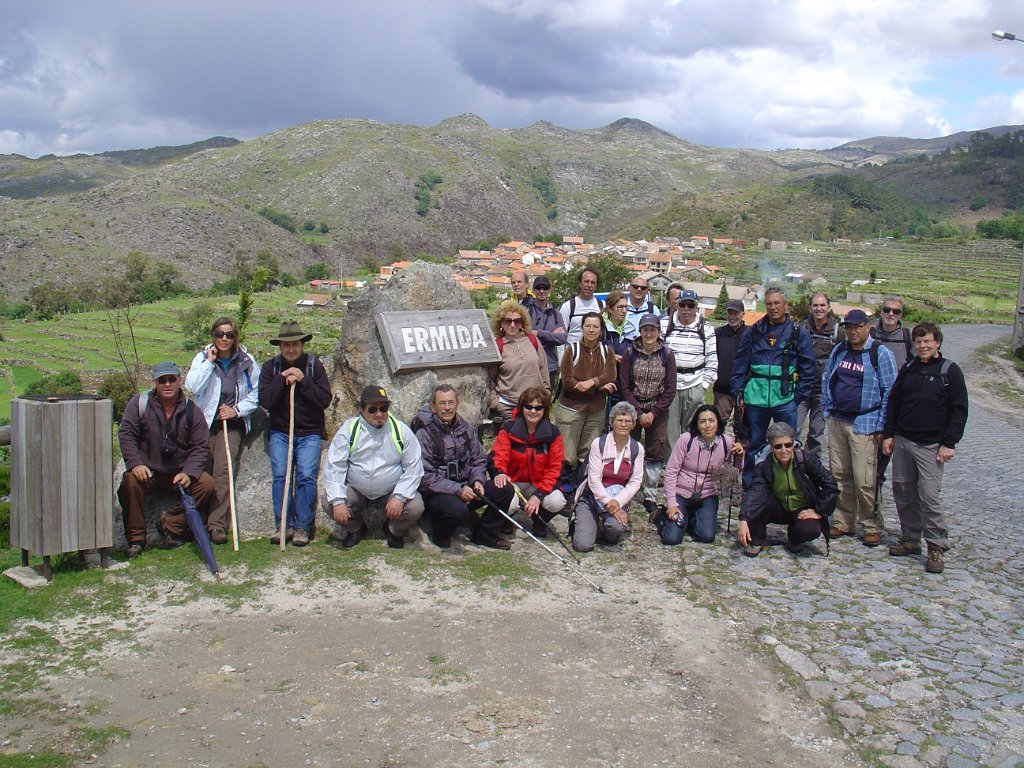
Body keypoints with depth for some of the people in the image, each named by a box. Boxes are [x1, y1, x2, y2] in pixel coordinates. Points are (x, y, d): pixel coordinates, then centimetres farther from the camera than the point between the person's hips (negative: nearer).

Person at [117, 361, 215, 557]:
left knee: (207, 485, -22)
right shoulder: (140, 402, -3)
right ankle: (136, 537, -15)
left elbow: (201, 447, -2)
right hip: (147, 471, -1)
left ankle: (171, 524, -5)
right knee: (130, 482, -32)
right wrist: (135, 463, -19)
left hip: (180, 472, 1)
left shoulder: (191, 410, -2)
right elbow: (126, 434, -5)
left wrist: (188, 472, -17)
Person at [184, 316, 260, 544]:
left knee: (223, 472, -12)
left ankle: (217, 525, -11)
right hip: (205, 421, 1)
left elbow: (257, 393, 6)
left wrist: (237, 409, -5)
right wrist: (209, 362, -13)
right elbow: (192, 386, -14)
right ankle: (201, 521, 13)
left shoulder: (246, 360, 2)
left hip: (232, 424, -1)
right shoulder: (203, 357, 2)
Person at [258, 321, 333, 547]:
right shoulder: (270, 367, 5)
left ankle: (303, 527, -9)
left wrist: (303, 381, -16)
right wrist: (282, 379, -14)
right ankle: (283, 525, -5)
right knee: (280, 475, -15)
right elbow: (265, 402, -6)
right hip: (280, 432, 1)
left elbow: (325, 400, -7)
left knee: (306, 475, -16)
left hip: (310, 432, -1)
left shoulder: (314, 365, 2)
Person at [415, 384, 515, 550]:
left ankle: (485, 534, 8)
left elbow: (479, 460, 13)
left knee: (506, 490, -12)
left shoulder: (466, 428, 8)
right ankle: (440, 533, -2)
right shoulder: (424, 434, -11)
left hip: (466, 488, 6)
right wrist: (458, 490, -23)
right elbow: (425, 477, -17)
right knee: (457, 510, -37)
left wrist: (477, 480, -9)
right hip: (437, 493, -6)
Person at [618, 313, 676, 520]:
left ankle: (650, 498, 10)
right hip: (633, 410, -1)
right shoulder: (629, 353, -2)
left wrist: (653, 413, -9)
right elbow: (624, 387, -3)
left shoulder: (667, 355, 0)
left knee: (655, 454, 2)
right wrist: (639, 413, -10)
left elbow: (670, 390, -1)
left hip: (658, 411, 1)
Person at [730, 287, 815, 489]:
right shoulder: (754, 332, 8)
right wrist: (738, 393, 1)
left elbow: (807, 368, 4)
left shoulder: (797, 334, 4)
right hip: (755, 397, 2)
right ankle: (749, 487, 20)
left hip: (785, 398, -1)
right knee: (754, 444, 11)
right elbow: (739, 364, 8)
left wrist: (798, 395, -3)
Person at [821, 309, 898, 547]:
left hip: (864, 424, -5)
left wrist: (881, 427, -9)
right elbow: (826, 379, 20)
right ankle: (844, 522, 20)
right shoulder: (839, 350, 10)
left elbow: (890, 392, -6)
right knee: (839, 474, 9)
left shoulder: (880, 353, -5)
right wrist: (828, 409, 10)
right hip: (837, 421, 5)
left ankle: (872, 526, 7)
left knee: (864, 480, -7)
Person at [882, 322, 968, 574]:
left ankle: (936, 547, -1)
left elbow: (959, 410, -5)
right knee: (903, 492, 8)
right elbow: (893, 402, 15)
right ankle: (910, 539, 20)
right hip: (902, 441, 5)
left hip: (931, 446, -5)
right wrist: (888, 434, 9)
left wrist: (949, 444, -10)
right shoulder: (908, 369, 10)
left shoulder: (950, 371, -3)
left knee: (929, 495, -11)